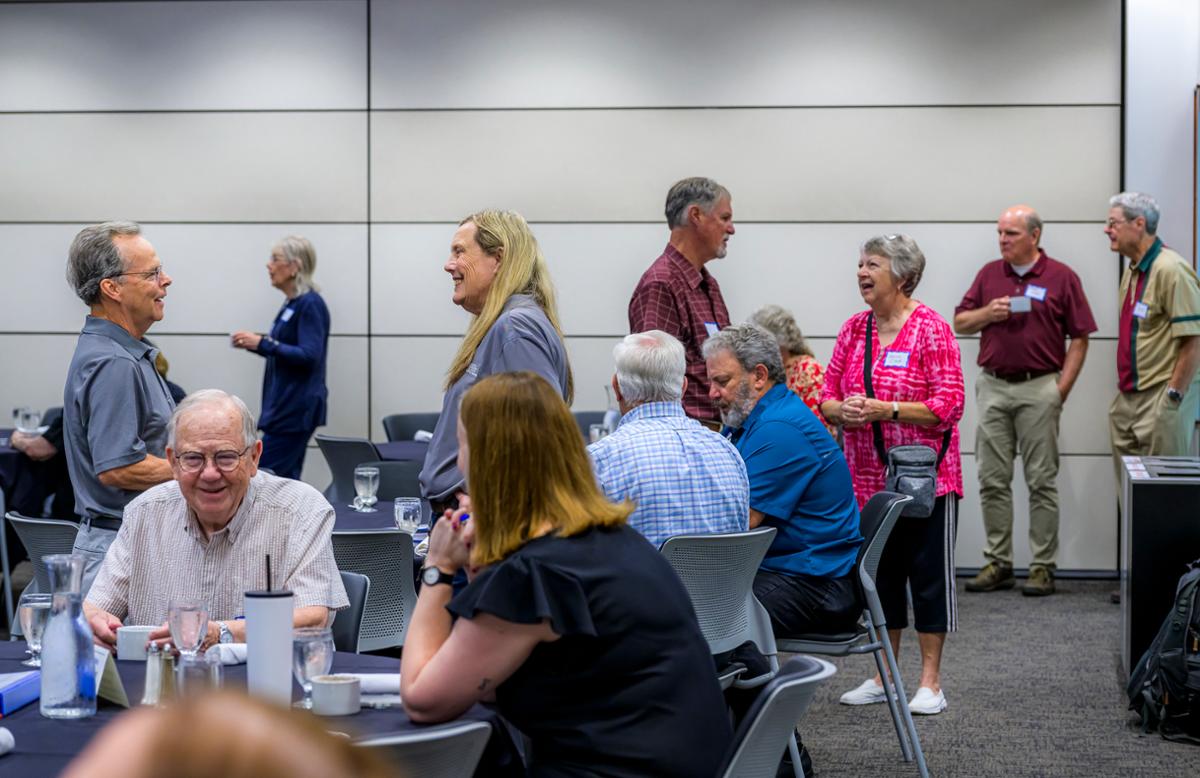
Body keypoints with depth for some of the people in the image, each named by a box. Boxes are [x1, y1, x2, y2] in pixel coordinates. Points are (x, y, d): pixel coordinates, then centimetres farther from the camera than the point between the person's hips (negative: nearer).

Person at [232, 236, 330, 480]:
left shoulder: (310, 304, -14)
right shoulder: (292, 304, 14)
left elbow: (309, 356, -22)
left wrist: (263, 343, -23)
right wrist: (255, 344, 9)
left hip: (296, 407, -10)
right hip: (286, 406, 10)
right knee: (285, 479, 9)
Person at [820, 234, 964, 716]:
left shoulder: (931, 329, -10)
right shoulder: (854, 329, 8)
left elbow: (949, 404, -15)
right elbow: (827, 395, 10)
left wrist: (885, 410, -23)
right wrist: (842, 410, -13)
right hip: (868, 478, 6)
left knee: (929, 576, 2)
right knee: (880, 574, 12)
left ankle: (930, 681, 11)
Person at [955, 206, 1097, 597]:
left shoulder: (1061, 277, -1)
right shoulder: (989, 274, 9)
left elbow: (1079, 338, -1)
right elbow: (960, 323, 12)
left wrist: (1061, 389, -7)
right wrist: (987, 313, -9)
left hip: (1039, 389, -4)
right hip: (993, 388, 4)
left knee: (1042, 482, 0)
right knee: (993, 481, 4)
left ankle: (1043, 566, 5)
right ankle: (998, 564, 12)